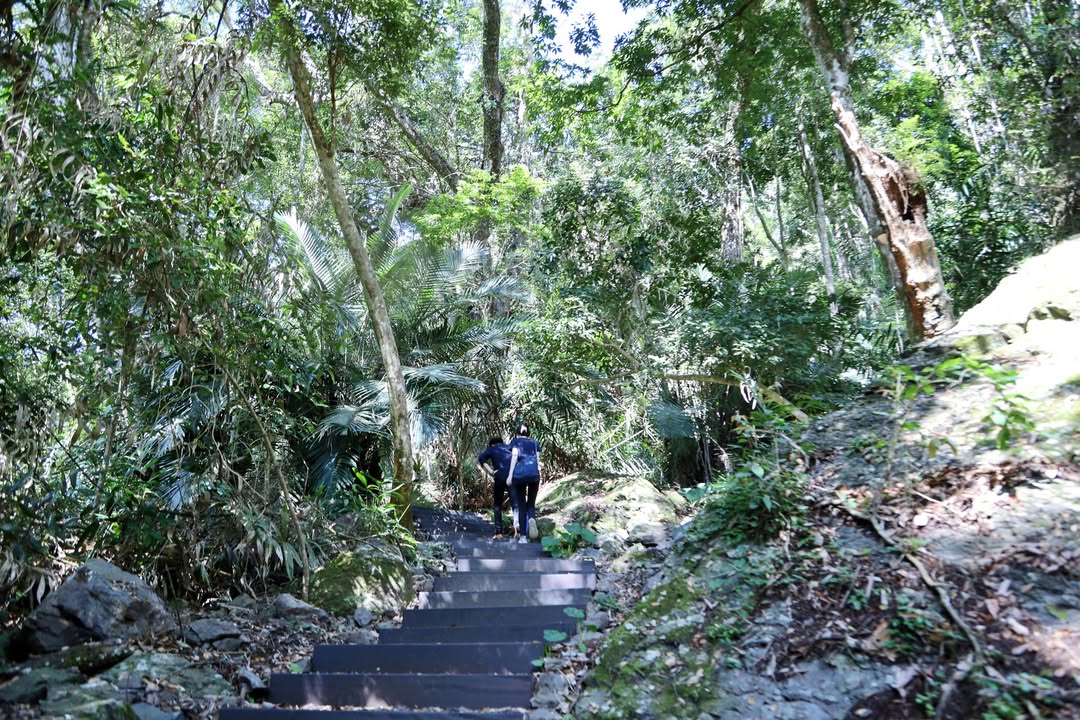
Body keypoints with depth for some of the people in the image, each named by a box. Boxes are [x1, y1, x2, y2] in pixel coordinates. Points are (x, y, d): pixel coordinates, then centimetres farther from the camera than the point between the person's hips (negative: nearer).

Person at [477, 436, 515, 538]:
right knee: (515, 504, -2)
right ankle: (517, 527, -25)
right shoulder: (510, 447, 27)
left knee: (498, 505, 13)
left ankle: (498, 532, 6)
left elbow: (480, 459, -1)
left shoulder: (492, 449, 18)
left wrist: (490, 472, -2)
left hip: (500, 477, -1)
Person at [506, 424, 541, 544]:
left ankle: (523, 536, 2)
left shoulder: (515, 441, 16)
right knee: (531, 504, 13)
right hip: (534, 474, 1)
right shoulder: (534, 443, 23)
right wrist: (539, 480, 16)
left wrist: (510, 475, -3)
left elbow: (514, 456, 0)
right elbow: (538, 461, 16)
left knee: (521, 505, 7)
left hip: (519, 474, -1)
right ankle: (532, 519, -20)